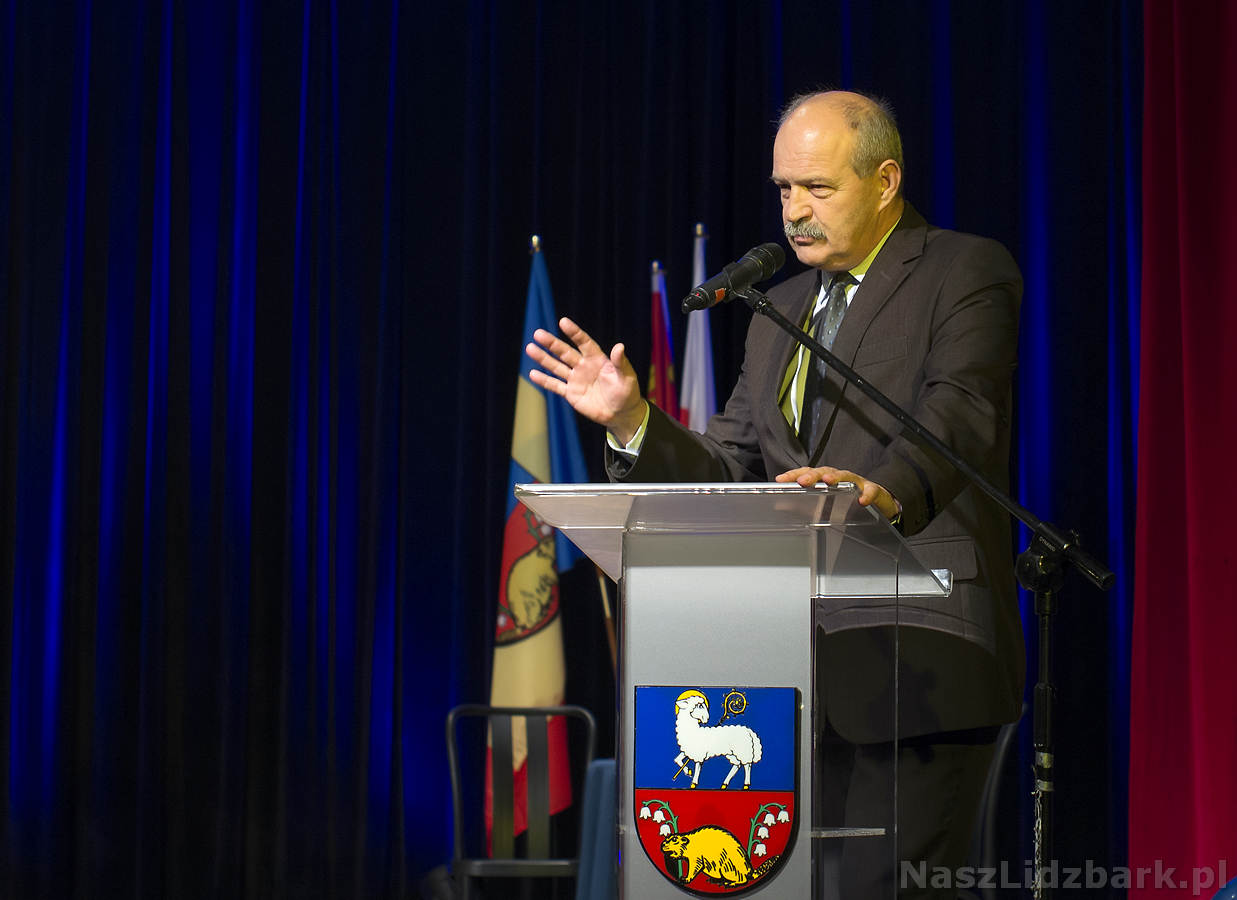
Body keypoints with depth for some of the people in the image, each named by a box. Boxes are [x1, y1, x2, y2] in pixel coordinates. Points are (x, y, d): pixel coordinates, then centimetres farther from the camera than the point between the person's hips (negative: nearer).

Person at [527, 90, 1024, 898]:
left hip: (921, 657, -7)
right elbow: (727, 477, 17)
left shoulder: (967, 273, -2)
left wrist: (886, 491, -41)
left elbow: (958, 414, -21)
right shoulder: (779, 313, 21)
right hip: (805, 669, 7)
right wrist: (632, 421, -1)